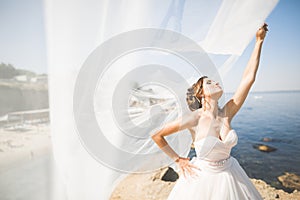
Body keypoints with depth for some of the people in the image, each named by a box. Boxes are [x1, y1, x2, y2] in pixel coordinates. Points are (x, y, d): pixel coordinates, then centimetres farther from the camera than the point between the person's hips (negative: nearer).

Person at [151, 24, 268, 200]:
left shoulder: (227, 113, -10)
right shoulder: (195, 118, -22)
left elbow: (249, 78, -12)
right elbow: (156, 135, -16)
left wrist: (259, 41, -11)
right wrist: (178, 160, -7)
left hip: (229, 174, 5)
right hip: (203, 176, -4)